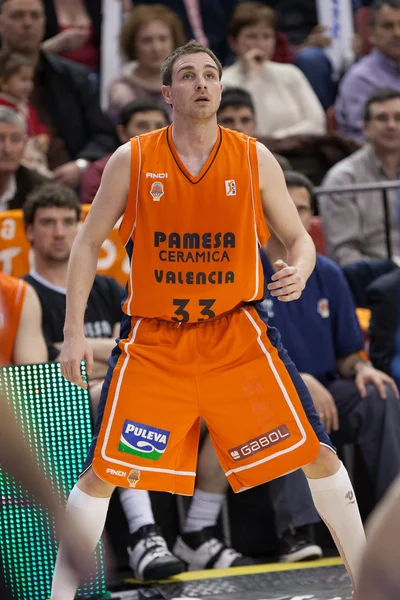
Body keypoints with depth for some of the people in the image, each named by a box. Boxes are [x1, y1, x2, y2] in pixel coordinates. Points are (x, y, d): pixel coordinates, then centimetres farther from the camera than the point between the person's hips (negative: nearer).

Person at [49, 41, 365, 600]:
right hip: (153, 341, -1)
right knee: (101, 473, -6)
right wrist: (73, 333, -3)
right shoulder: (131, 160, -4)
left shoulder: (255, 159, -1)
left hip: (236, 335, 1)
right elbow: (88, 244, 4)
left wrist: (299, 271, -18)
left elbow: (298, 239, 7)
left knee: (317, 453, -2)